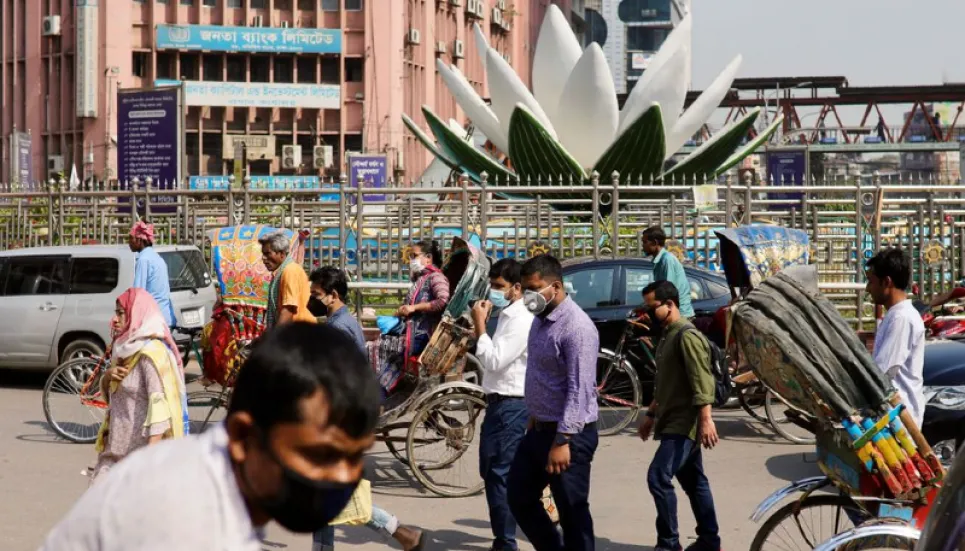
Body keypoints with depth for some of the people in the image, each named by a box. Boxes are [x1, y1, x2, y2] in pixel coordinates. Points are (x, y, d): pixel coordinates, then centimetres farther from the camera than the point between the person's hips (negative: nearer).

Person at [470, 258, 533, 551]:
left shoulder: (521, 321, -16)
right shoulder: (507, 316, 15)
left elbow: (494, 361, -22)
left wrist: (479, 325, -17)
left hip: (510, 406, -11)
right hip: (499, 403, 11)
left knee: (499, 474, -8)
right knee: (491, 472, 15)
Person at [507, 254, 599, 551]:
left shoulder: (576, 327, -19)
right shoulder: (540, 320, 10)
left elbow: (579, 390, -23)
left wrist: (563, 441, -25)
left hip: (568, 435, -10)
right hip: (540, 429, 10)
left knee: (572, 512, 0)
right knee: (519, 498, 17)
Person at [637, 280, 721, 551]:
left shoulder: (687, 335, -16)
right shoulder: (668, 336, 16)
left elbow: (702, 380, -24)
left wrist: (706, 419, -30)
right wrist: (651, 414, 28)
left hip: (684, 423, -10)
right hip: (673, 421, 10)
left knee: (658, 478, -14)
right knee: (694, 482, 13)